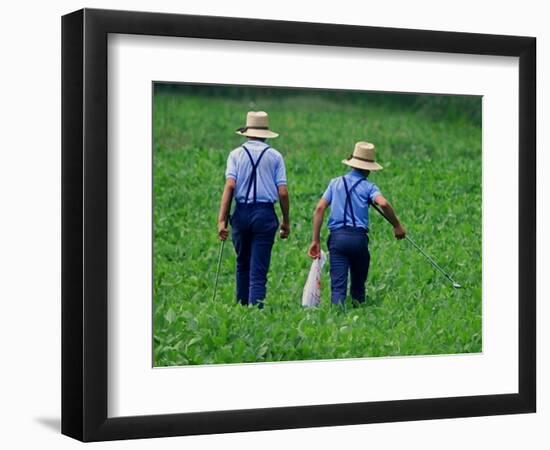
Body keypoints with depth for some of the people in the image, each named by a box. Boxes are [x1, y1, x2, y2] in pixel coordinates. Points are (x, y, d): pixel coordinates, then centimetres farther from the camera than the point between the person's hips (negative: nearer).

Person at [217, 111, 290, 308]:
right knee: (259, 268, -1)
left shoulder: (236, 154, 5)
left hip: (242, 213, 2)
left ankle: (241, 305, 25)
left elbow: (230, 185, -7)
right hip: (265, 214, -1)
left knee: (242, 264, 18)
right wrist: (286, 221, 8)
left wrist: (222, 219, -9)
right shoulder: (275, 156, 4)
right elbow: (283, 192, -1)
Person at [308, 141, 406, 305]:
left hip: (337, 237, 1)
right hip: (358, 237, -1)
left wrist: (315, 240, 6)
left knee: (338, 285, -6)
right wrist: (397, 225, -3)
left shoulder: (336, 182, 14)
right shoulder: (368, 186, 6)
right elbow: (383, 203, -15)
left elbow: (319, 209, 6)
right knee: (358, 285, 15)